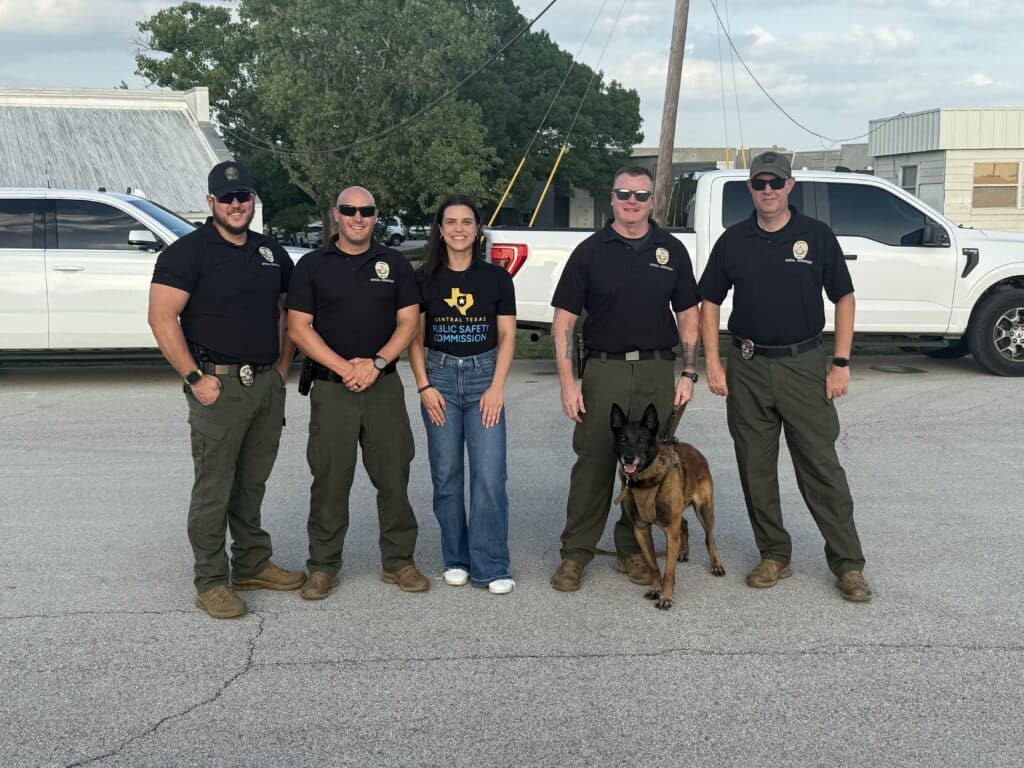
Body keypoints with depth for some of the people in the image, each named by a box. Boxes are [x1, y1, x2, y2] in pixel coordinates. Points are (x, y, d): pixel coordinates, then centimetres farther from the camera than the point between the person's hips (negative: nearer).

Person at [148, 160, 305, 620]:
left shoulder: (272, 254, 13)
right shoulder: (187, 252, -7)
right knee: (214, 489, 0)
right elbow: (162, 319, -13)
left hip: (267, 384, 6)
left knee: (252, 483, 16)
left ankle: (253, 565, 28)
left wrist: (283, 366, 11)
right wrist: (195, 378, -16)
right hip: (219, 386, -6)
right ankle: (211, 582, 9)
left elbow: (288, 312, 22)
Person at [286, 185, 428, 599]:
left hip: (385, 387, 2)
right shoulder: (312, 265, 3)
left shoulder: (394, 263, 8)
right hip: (330, 390, -1)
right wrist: (344, 367, -13)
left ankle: (398, 561, 17)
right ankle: (322, 566, 14)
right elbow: (299, 327, -3)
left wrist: (376, 363, -11)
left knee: (394, 476, 5)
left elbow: (409, 321, 4)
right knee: (329, 481, 3)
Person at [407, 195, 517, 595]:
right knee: (446, 475, 5)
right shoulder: (425, 278, 4)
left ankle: (490, 567, -1)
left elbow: (506, 337, 4)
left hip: (484, 376, -1)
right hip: (440, 377, 1)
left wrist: (497, 387, -6)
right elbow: (415, 337, 5)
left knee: (489, 474, -8)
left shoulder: (496, 277, 3)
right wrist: (424, 386, -5)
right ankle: (456, 560, 18)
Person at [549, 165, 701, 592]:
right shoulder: (590, 251, 1)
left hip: (658, 371, 2)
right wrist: (567, 382, -7)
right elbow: (564, 320, 0)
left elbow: (688, 314, 12)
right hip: (604, 369, -2)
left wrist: (688, 373, 3)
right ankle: (576, 553, 10)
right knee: (593, 462, -1)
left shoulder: (671, 250, 8)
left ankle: (633, 549, 21)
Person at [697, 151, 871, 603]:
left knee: (821, 467, -3)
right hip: (748, 367, 2)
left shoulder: (817, 236, 1)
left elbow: (843, 298, 4)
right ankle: (773, 556, 21)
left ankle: (848, 564, 5)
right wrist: (713, 363, 1)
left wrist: (841, 362, -3)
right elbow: (710, 302, 10)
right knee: (756, 469, 7)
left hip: (804, 365, -2)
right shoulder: (733, 241, 5)